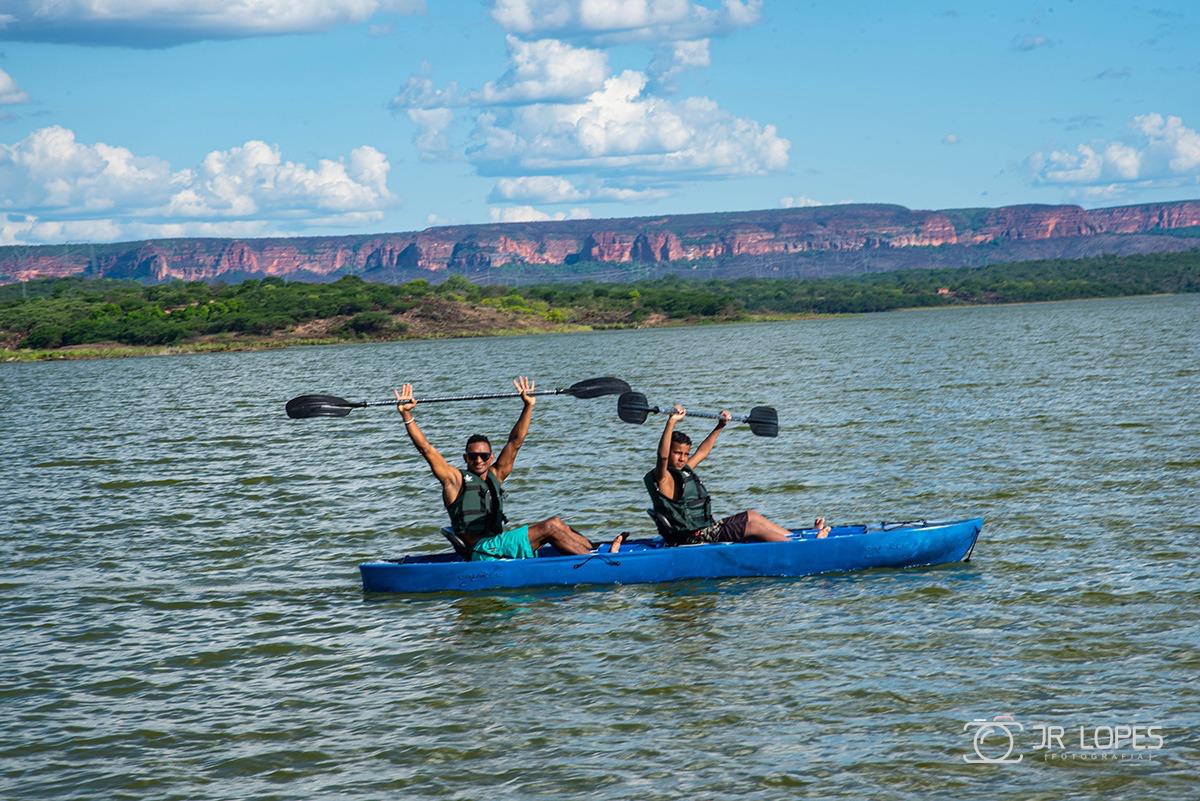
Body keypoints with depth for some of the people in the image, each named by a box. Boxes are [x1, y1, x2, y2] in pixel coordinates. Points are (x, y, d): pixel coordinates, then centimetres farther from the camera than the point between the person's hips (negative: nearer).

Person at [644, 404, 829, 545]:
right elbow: (662, 455, -36)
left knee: (751, 516, 16)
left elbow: (702, 451, 27)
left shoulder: (684, 470, 12)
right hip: (693, 538, -10)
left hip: (706, 529, 10)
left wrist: (720, 426, 29)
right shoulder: (665, 479, -16)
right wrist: (671, 422, -47)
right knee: (753, 525, -7)